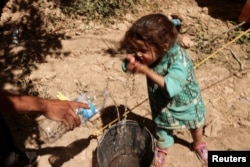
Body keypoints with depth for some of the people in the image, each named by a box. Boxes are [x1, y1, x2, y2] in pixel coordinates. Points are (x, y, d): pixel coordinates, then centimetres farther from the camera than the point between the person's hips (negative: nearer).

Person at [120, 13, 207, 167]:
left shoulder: (178, 58, -39)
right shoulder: (147, 55, -23)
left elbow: (171, 87, -49)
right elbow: (127, 66, -13)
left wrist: (146, 71, -50)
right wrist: (129, 63, -37)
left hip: (185, 102, -2)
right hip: (162, 104, 3)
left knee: (195, 124, 28)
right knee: (162, 129, 24)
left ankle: (199, 144, 61)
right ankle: (162, 149, 56)